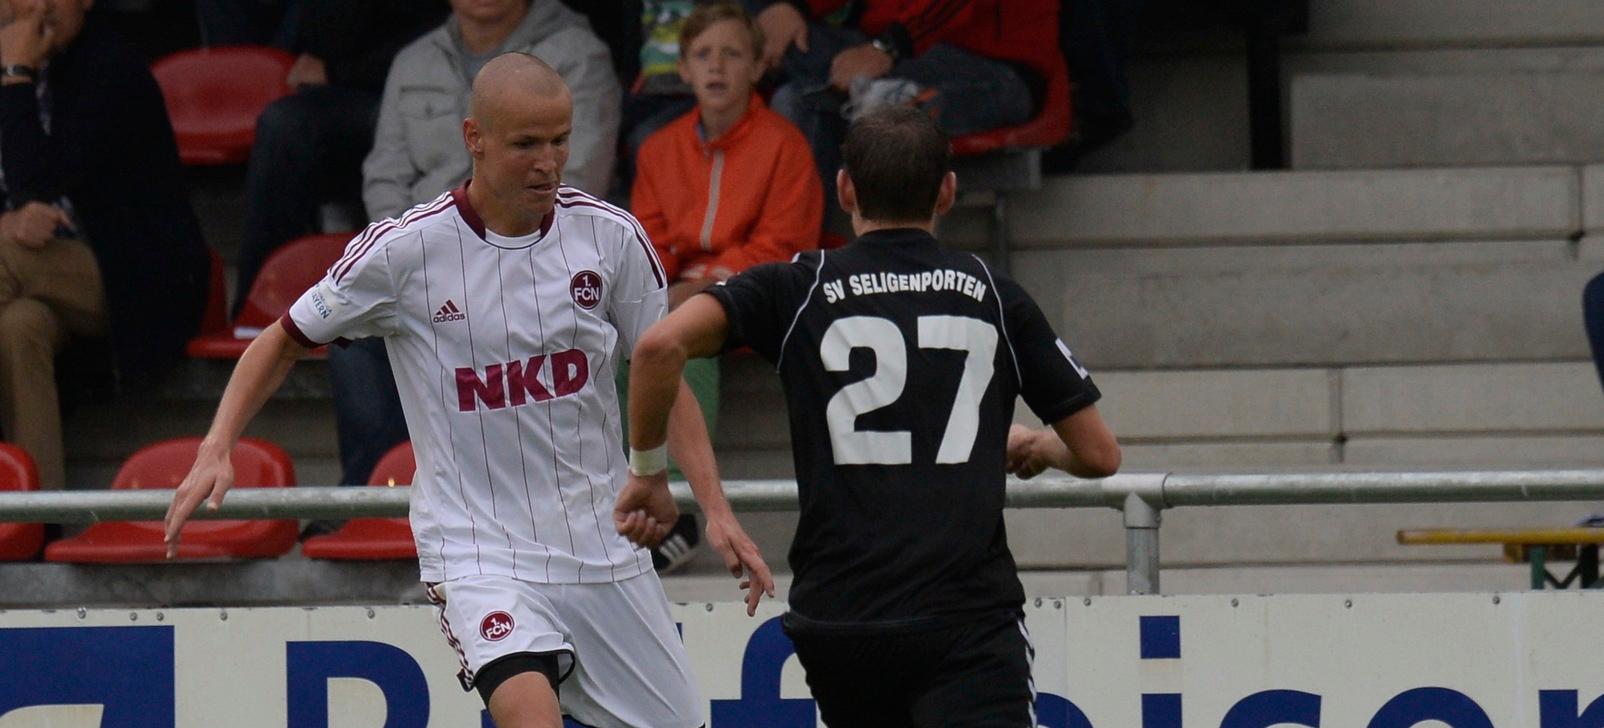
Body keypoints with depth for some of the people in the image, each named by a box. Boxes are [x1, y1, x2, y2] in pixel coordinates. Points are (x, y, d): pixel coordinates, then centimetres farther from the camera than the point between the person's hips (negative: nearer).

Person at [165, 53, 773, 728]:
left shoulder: (610, 235, -2)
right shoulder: (404, 249, -10)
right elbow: (285, 341, 4)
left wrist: (716, 509, 0)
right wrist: (215, 450, -9)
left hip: (603, 546, 4)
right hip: (477, 549, -4)